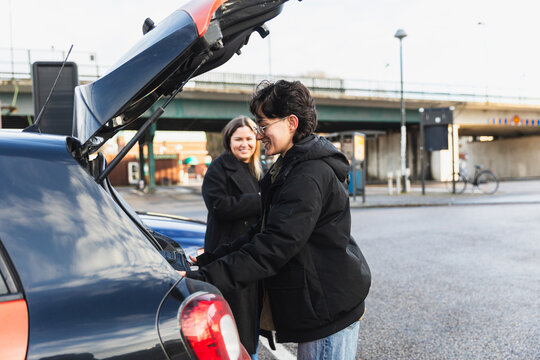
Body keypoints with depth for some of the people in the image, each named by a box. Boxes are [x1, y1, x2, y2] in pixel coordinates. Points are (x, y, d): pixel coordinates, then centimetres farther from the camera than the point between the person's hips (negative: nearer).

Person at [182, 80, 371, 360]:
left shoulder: (309, 175, -21)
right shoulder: (291, 168, 13)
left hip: (329, 309, -10)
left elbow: (274, 246, -28)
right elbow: (264, 232, 14)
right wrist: (208, 259, 5)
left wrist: (206, 278, -29)